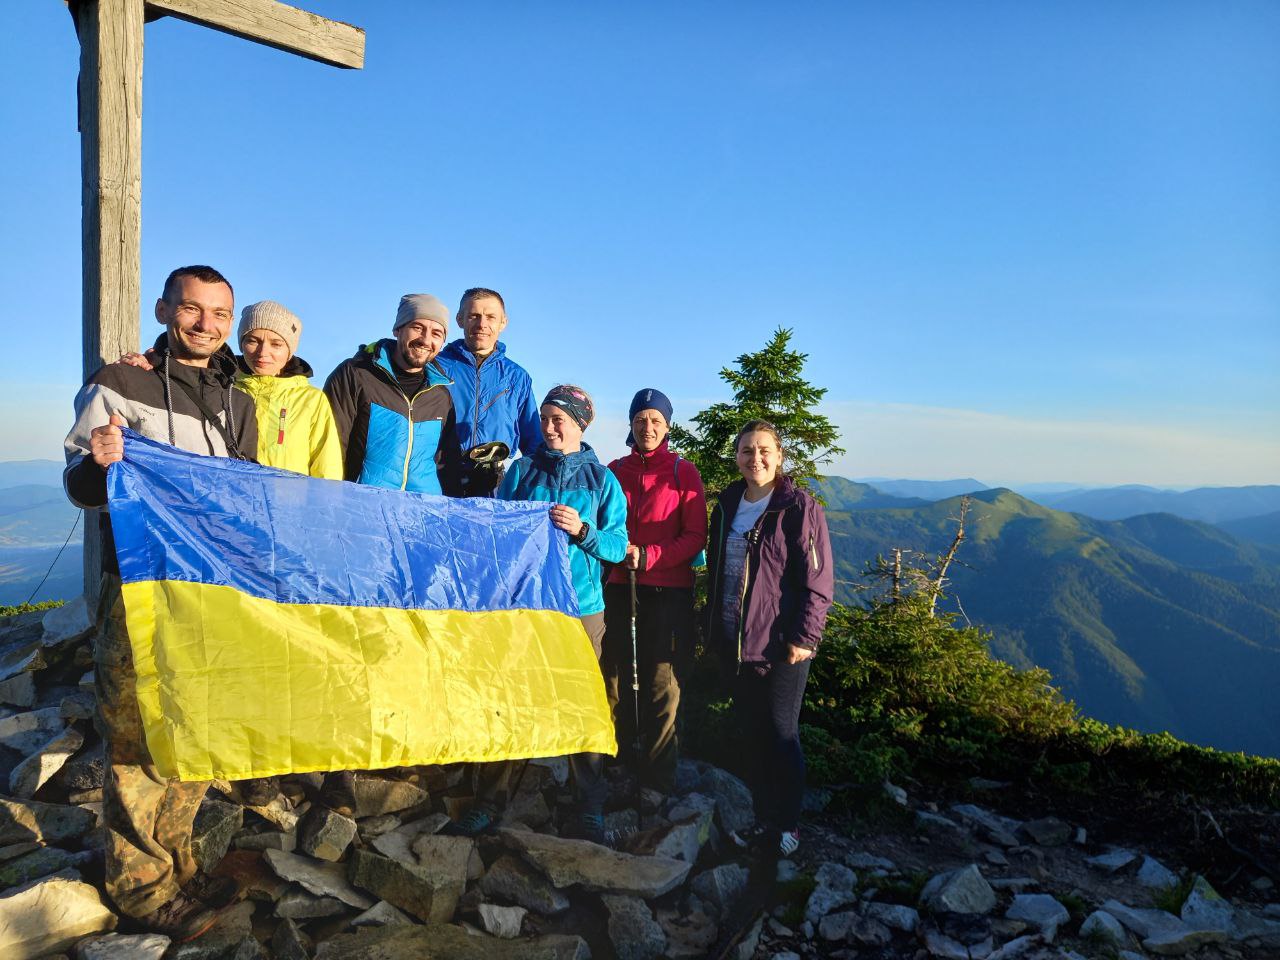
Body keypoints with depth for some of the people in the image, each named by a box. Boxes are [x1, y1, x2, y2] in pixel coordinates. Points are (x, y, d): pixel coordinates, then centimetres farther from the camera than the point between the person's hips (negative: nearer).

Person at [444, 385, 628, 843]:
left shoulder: (602, 479, 5)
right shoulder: (522, 470, 9)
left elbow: (618, 546, 0)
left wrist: (582, 531, -15)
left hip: (580, 607, -1)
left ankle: (590, 810, 13)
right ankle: (489, 802, 16)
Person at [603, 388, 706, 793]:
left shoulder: (683, 472, 2)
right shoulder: (614, 470, 11)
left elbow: (696, 536, -2)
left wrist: (648, 556, -14)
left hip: (668, 592, -3)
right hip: (618, 588, 3)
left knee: (662, 687, -1)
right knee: (614, 680, 4)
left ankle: (658, 782, 11)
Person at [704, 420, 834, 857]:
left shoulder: (799, 508, -10)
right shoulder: (728, 505, 9)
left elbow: (818, 581, -12)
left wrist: (804, 637, -15)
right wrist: (714, 625, 14)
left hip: (781, 644, -6)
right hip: (737, 641, 6)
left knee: (780, 735, 4)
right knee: (749, 733, 12)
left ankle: (787, 825, 21)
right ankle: (764, 820, 27)